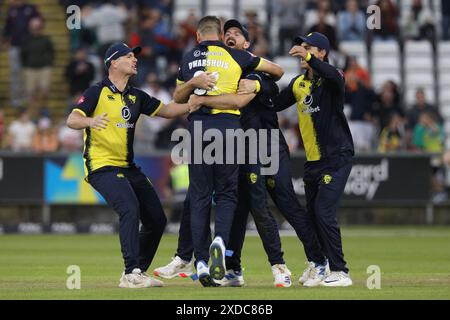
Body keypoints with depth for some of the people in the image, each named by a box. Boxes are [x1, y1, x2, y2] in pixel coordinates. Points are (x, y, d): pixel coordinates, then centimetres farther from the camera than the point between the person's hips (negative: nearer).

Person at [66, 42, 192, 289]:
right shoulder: (97, 92, -8)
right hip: (102, 167, -8)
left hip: (128, 168, 8)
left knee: (157, 219, 6)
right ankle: (131, 274, -27)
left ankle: (137, 273, 21)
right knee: (129, 208, -28)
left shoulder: (136, 97, 13)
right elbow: (72, 120, -19)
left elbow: (165, 110, 16)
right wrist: (91, 121, -41)